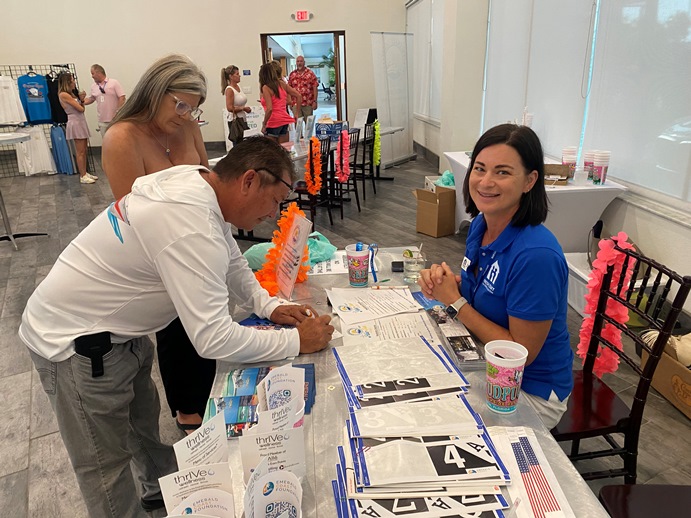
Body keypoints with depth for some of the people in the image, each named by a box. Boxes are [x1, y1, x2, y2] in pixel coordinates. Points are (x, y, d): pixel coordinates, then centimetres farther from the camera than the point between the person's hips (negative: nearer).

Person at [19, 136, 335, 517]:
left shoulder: (199, 183, -6)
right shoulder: (191, 227, -36)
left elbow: (232, 264, 7)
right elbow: (213, 339, -35)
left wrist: (269, 306, -6)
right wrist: (296, 341, -25)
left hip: (119, 329, 10)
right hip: (74, 343, -10)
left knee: (143, 418, 28)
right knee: (107, 465, 9)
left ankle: (160, 484, 51)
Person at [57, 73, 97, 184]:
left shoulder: (71, 93, 14)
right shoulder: (63, 94, -12)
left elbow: (81, 108, 11)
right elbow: (81, 109, -13)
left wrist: (81, 99, -5)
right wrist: (81, 100, 8)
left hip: (81, 122, 9)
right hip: (75, 123, -9)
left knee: (84, 151, 11)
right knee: (80, 152, -5)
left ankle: (85, 173, 17)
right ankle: (82, 176, 0)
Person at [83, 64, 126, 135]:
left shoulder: (114, 83, -4)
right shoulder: (93, 86, 12)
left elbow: (122, 98, -8)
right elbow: (90, 99, 20)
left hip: (115, 120, -5)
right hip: (102, 121, 5)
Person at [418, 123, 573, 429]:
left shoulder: (536, 255, -30)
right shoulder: (480, 224, -6)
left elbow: (521, 353, -23)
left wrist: (455, 301, -22)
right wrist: (445, 284, -12)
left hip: (531, 390, -7)